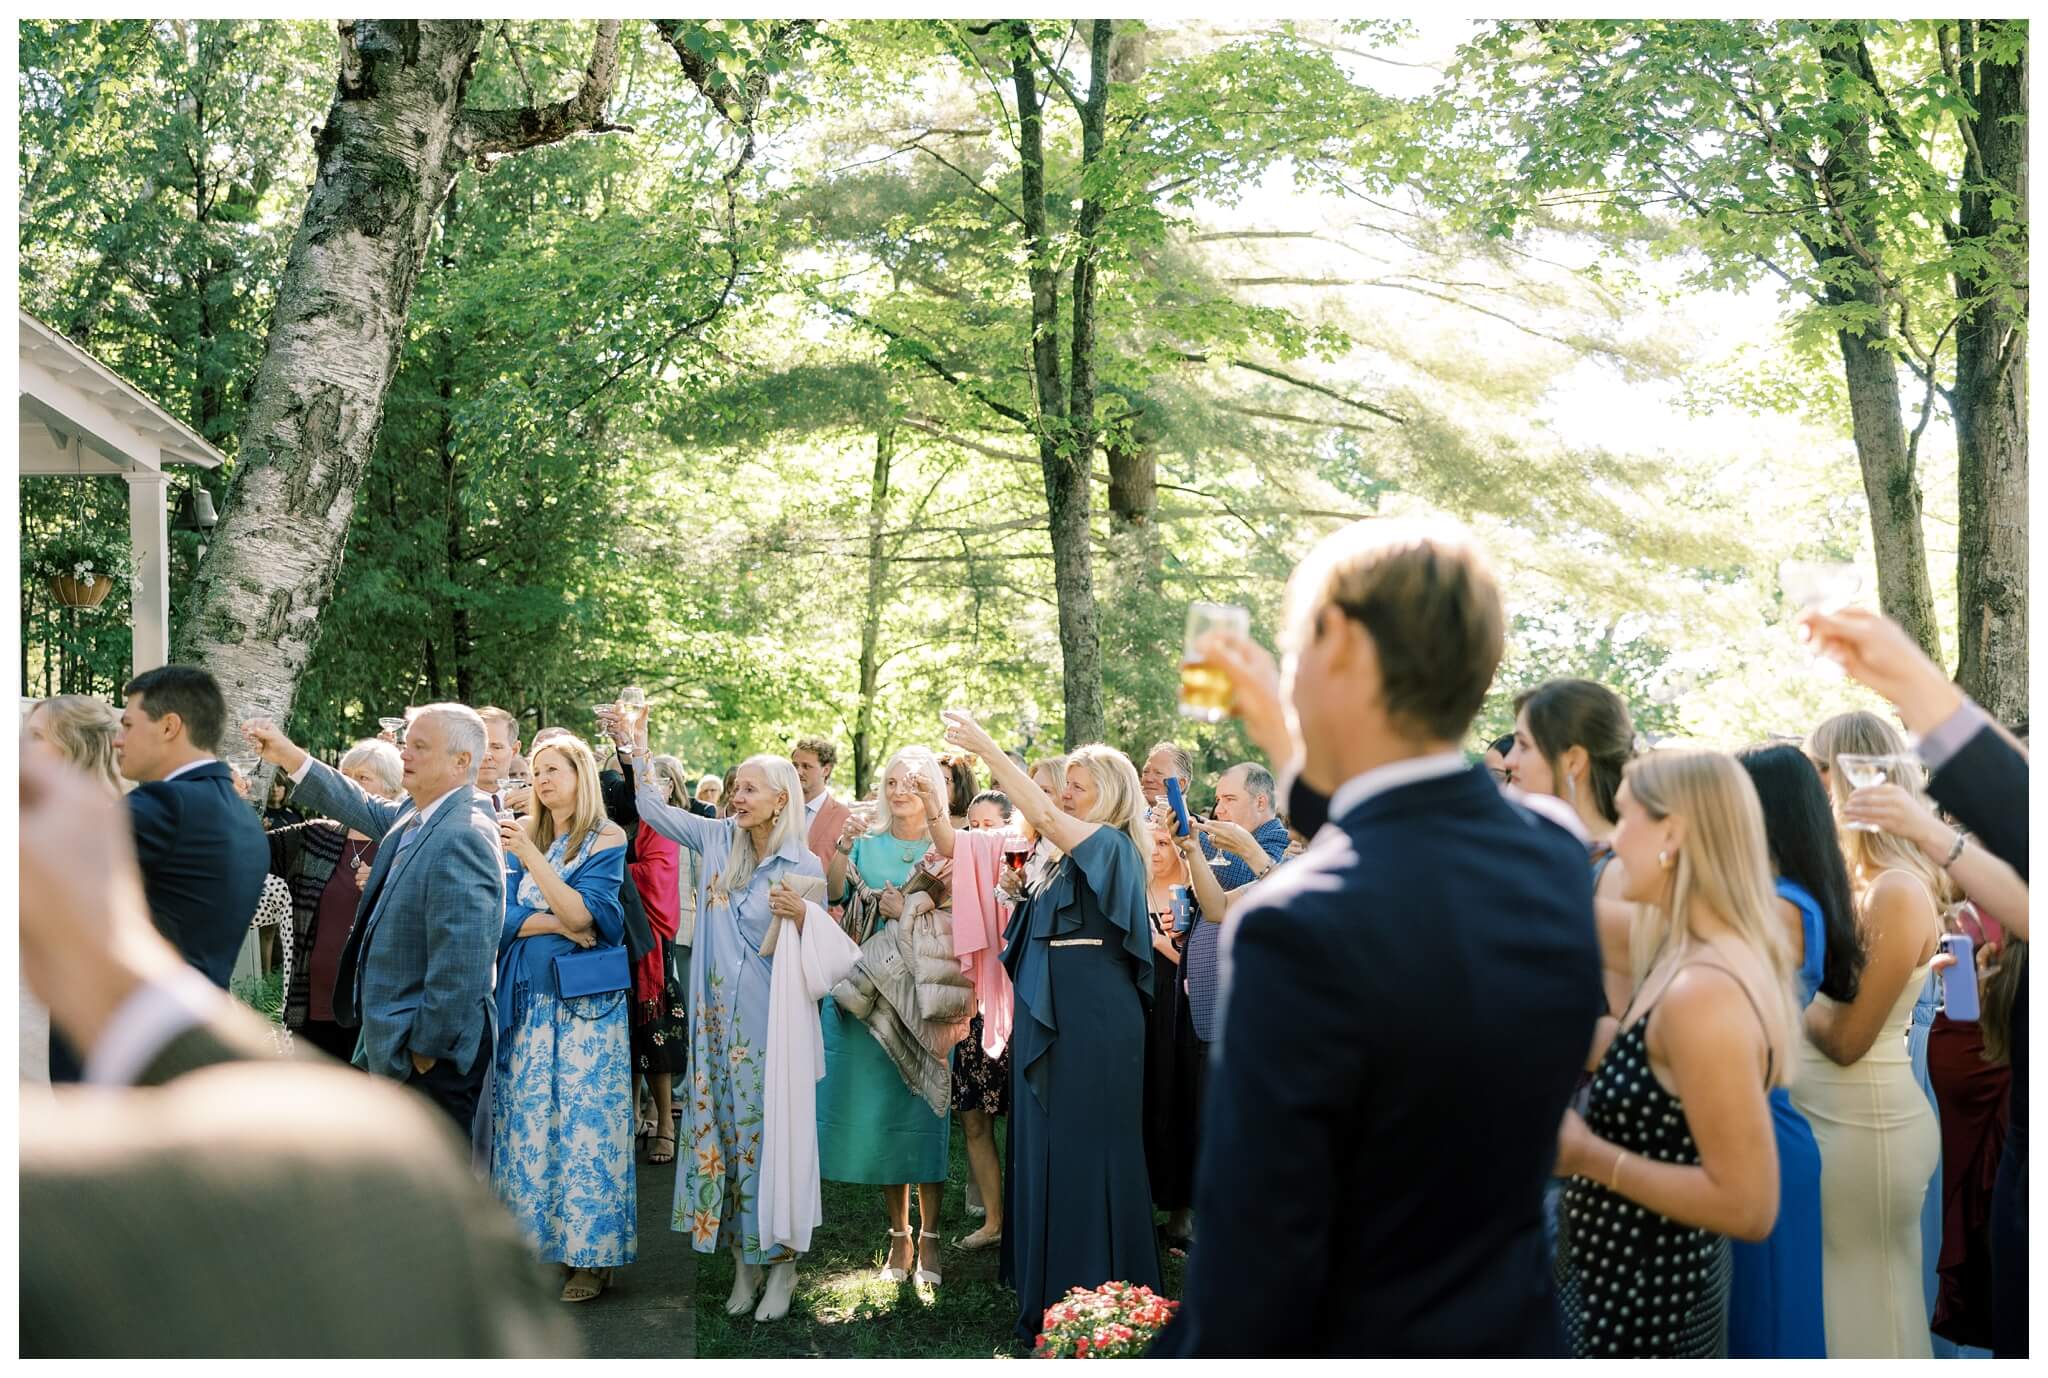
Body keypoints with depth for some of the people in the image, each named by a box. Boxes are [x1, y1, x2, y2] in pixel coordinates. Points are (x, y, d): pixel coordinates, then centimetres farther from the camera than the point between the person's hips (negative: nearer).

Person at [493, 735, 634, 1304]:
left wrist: (529, 855, -22)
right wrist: (557, 924, -13)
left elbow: (583, 914, -15)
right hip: (528, 999, 4)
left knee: (583, 1118, -3)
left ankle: (590, 1254, 3)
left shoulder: (606, 840, -3)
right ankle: (537, 1238, 11)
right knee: (527, 1117, 3)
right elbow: (501, 916, 3)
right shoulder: (523, 837, 10)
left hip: (584, 1002, -4)